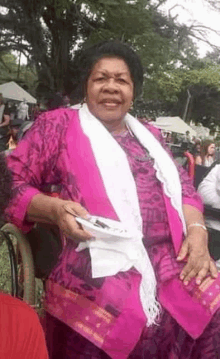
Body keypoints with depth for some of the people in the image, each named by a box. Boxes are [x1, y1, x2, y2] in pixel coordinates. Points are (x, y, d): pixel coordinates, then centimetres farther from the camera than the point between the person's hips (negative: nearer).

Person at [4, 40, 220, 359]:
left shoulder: (149, 135, 21)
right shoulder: (59, 125, 6)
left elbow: (183, 187, 20)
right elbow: (10, 182, 3)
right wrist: (54, 209, -15)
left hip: (172, 261, 5)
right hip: (99, 271, -4)